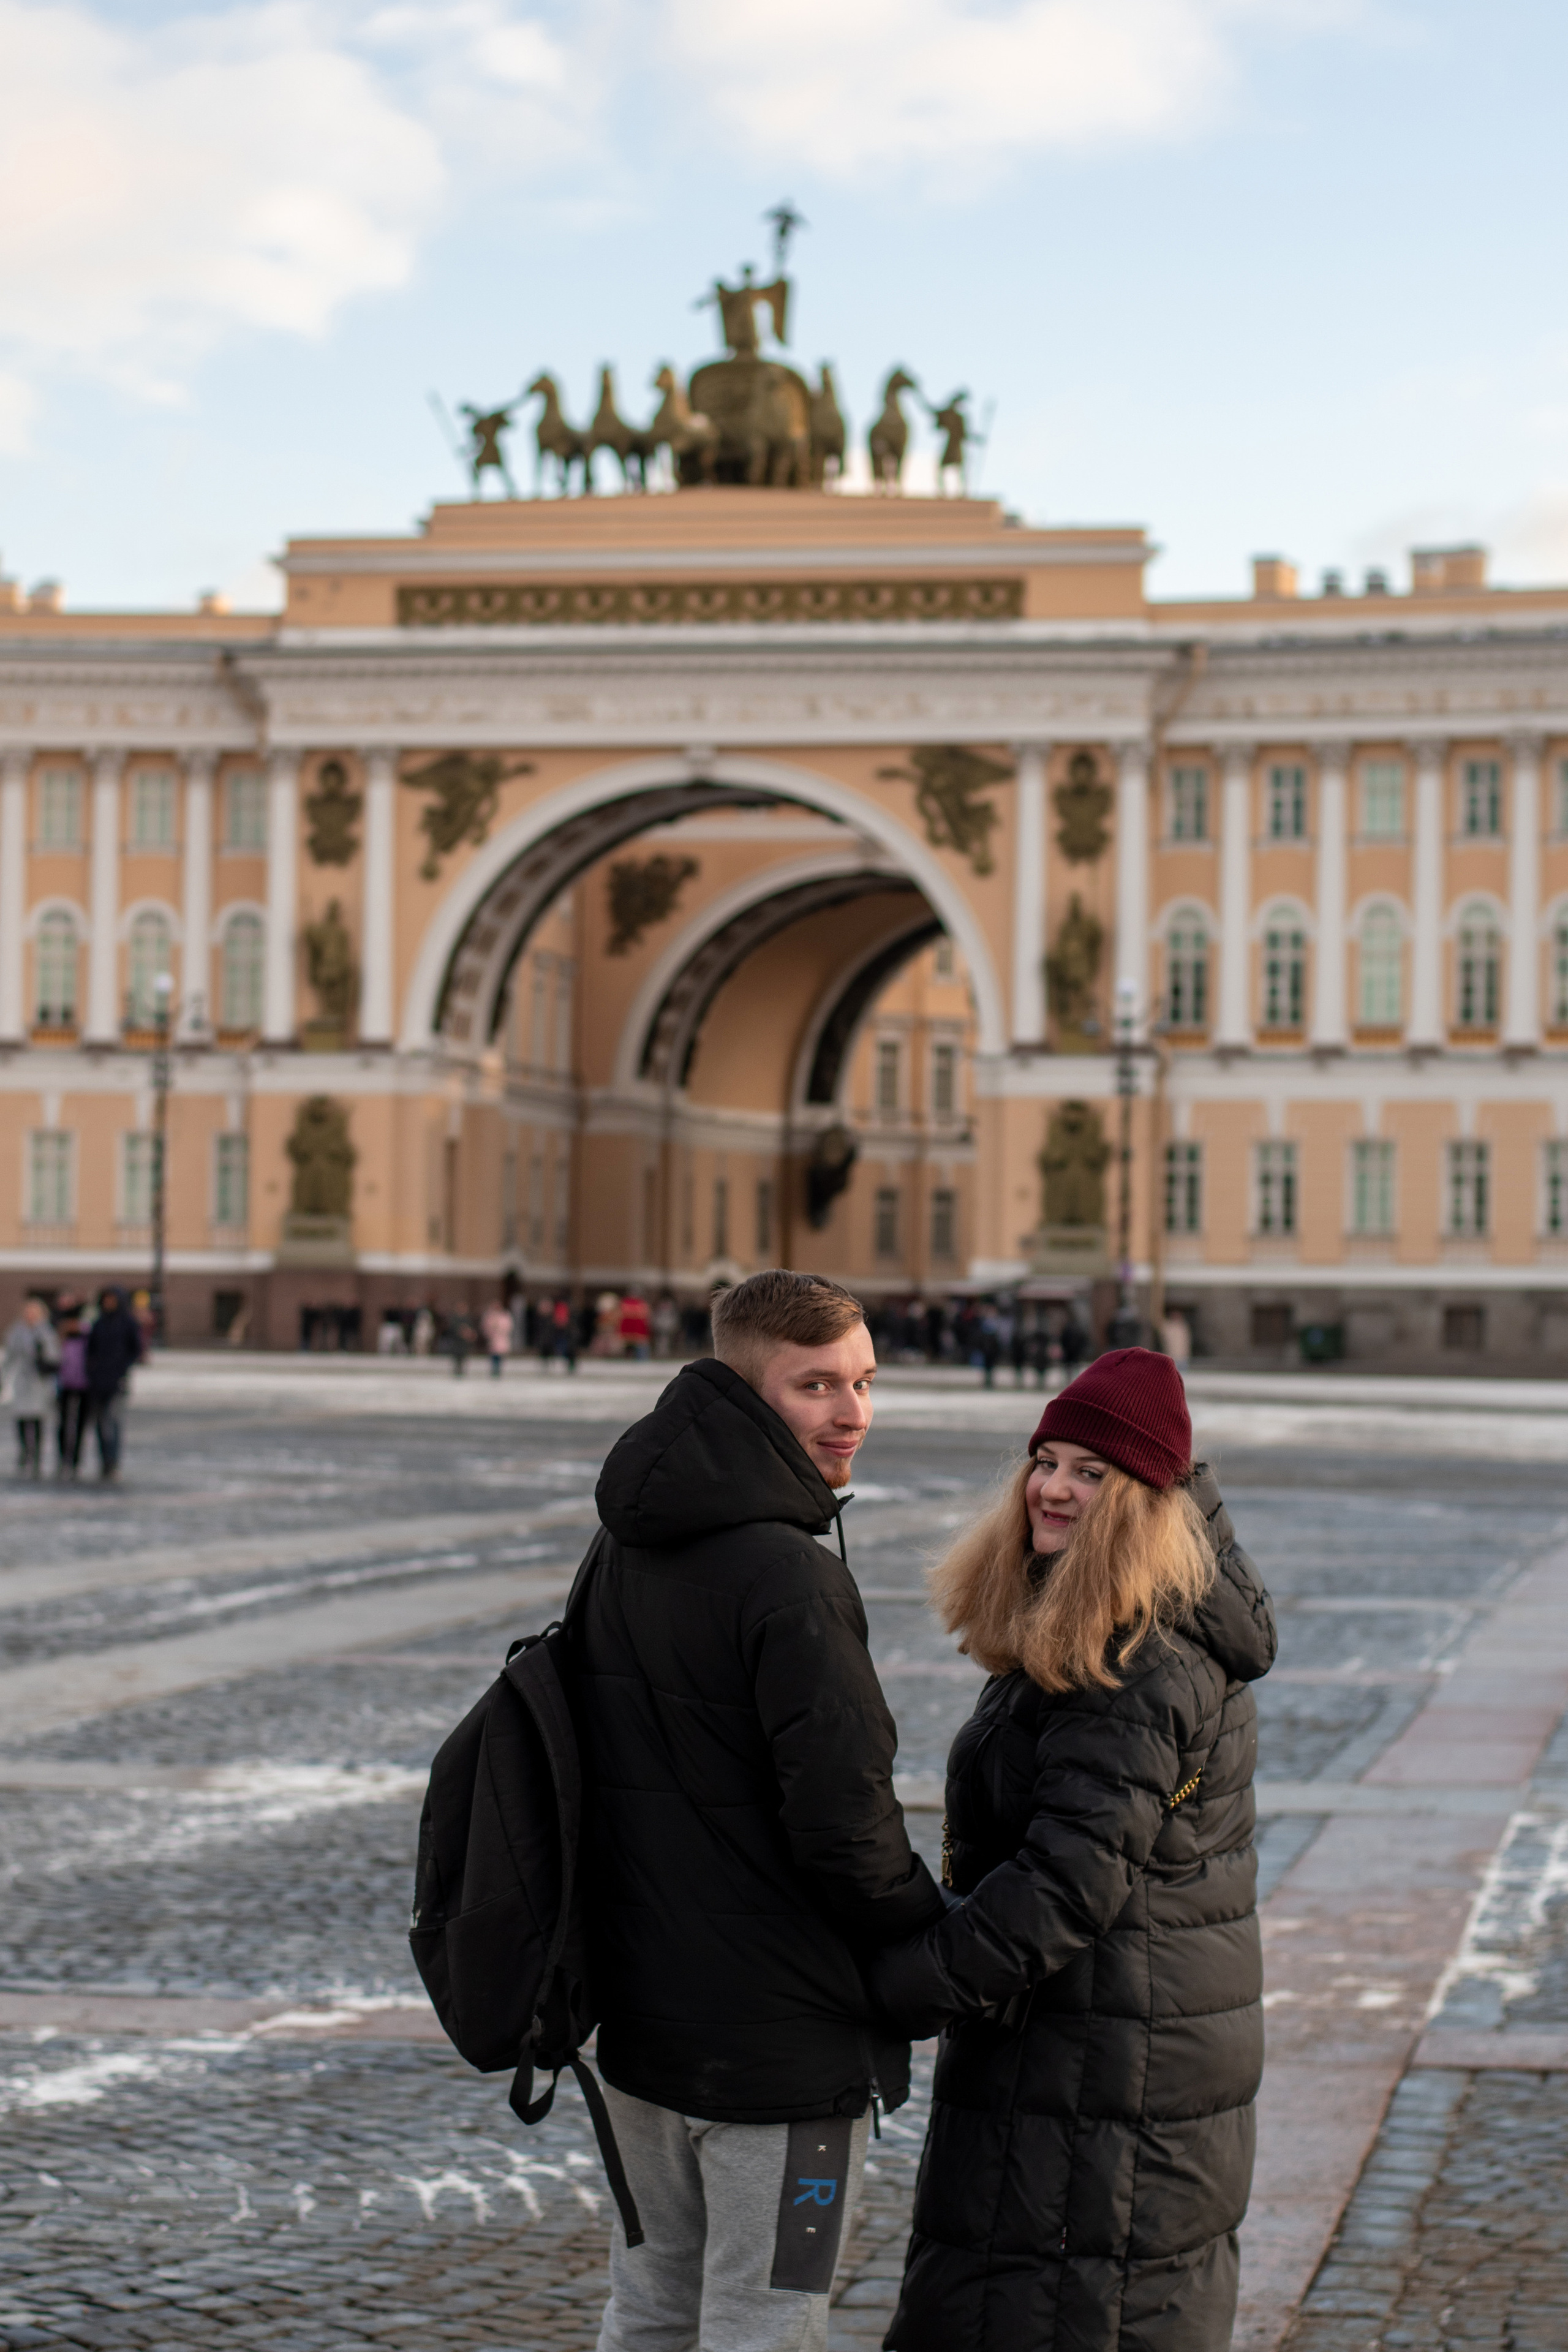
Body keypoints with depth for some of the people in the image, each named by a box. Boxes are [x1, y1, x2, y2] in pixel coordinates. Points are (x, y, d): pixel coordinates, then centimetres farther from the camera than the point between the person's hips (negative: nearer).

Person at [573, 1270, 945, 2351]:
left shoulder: (624, 1554, 7)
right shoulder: (789, 1579, -21)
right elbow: (845, 1821, -23)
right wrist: (937, 1944, -5)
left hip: (640, 2019, 8)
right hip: (782, 2049, -8)